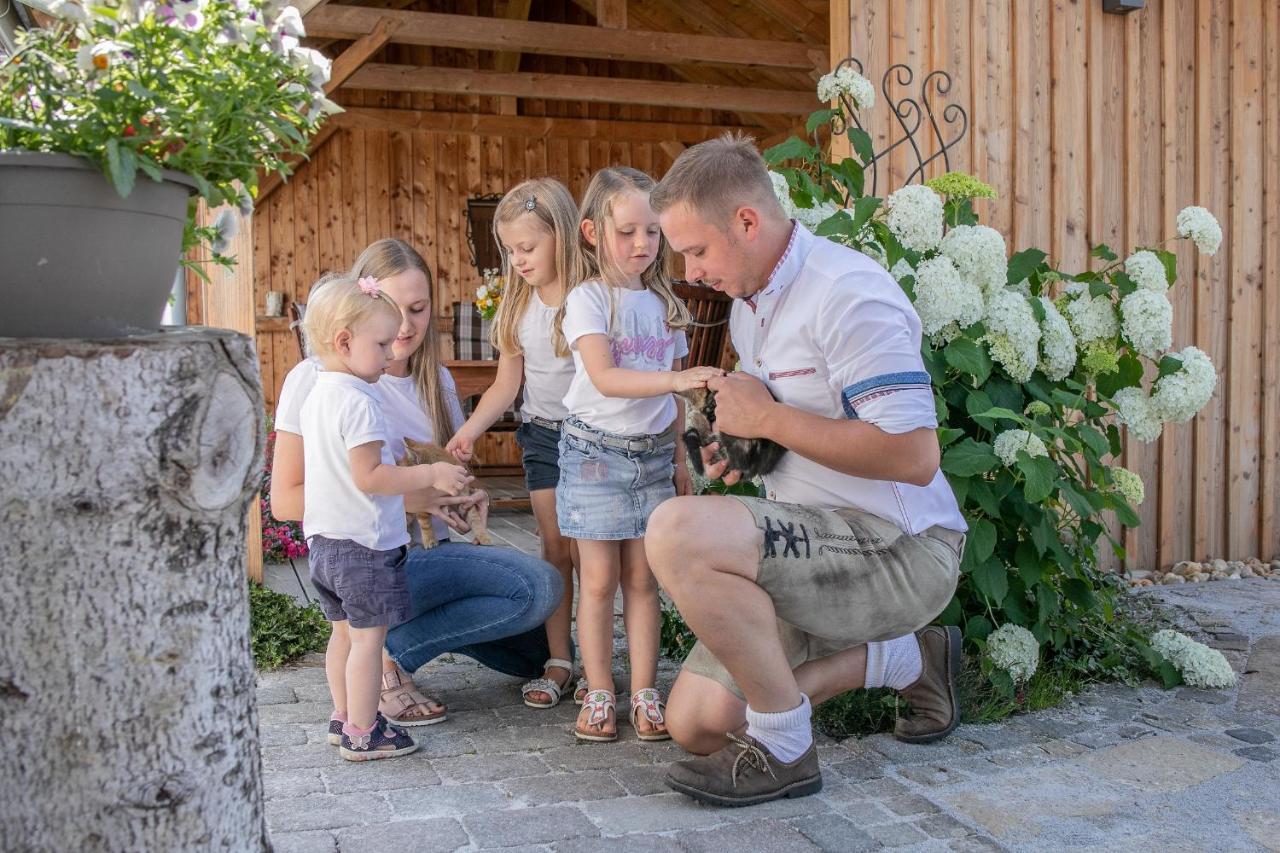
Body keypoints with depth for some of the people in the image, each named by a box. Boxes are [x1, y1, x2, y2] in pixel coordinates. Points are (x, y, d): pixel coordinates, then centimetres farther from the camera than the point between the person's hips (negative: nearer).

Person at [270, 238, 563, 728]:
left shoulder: (436, 380, 11)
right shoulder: (318, 379, -9)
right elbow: (285, 500, -13)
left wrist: (464, 499, -5)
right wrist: (401, 497, -21)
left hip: (431, 550, 8)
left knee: (531, 653, 8)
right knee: (539, 586, -22)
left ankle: (396, 640, 13)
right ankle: (387, 658, -11)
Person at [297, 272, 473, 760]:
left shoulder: (315, 397, 10)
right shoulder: (359, 403, -20)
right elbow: (368, 477, -25)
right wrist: (430, 475, -20)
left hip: (323, 538, 9)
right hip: (364, 543, -9)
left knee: (344, 631, 18)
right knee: (368, 637, 0)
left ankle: (343, 717, 29)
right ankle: (361, 734, 8)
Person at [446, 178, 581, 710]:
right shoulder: (518, 307, 6)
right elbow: (507, 383, 6)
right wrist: (468, 431, -7)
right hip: (543, 436, 5)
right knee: (555, 549, 7)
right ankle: (559, 662, 14)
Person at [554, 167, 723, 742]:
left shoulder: (663, 304, 9)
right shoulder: (588, 299, -8)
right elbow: (604, 377, -23)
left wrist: (680, 457, 14)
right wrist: (675, 380, -35)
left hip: (653, 453, 4)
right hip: (595, 451, -4)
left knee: (643, 578, 6)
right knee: (599, 580, 1)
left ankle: (644, 694, 13)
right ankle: (598, 695, 12)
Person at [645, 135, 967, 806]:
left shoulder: (847, 292, -18)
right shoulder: (748, 306, 13)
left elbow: (913, 456, -26)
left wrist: (768, 418, -19)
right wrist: (736, 451, 4)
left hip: (901, 549, -10)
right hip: (818, 542, 10)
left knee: (679, 530, -32)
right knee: (695, 723, 7)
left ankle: (783, 751, -13)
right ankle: (904, 660, 19)